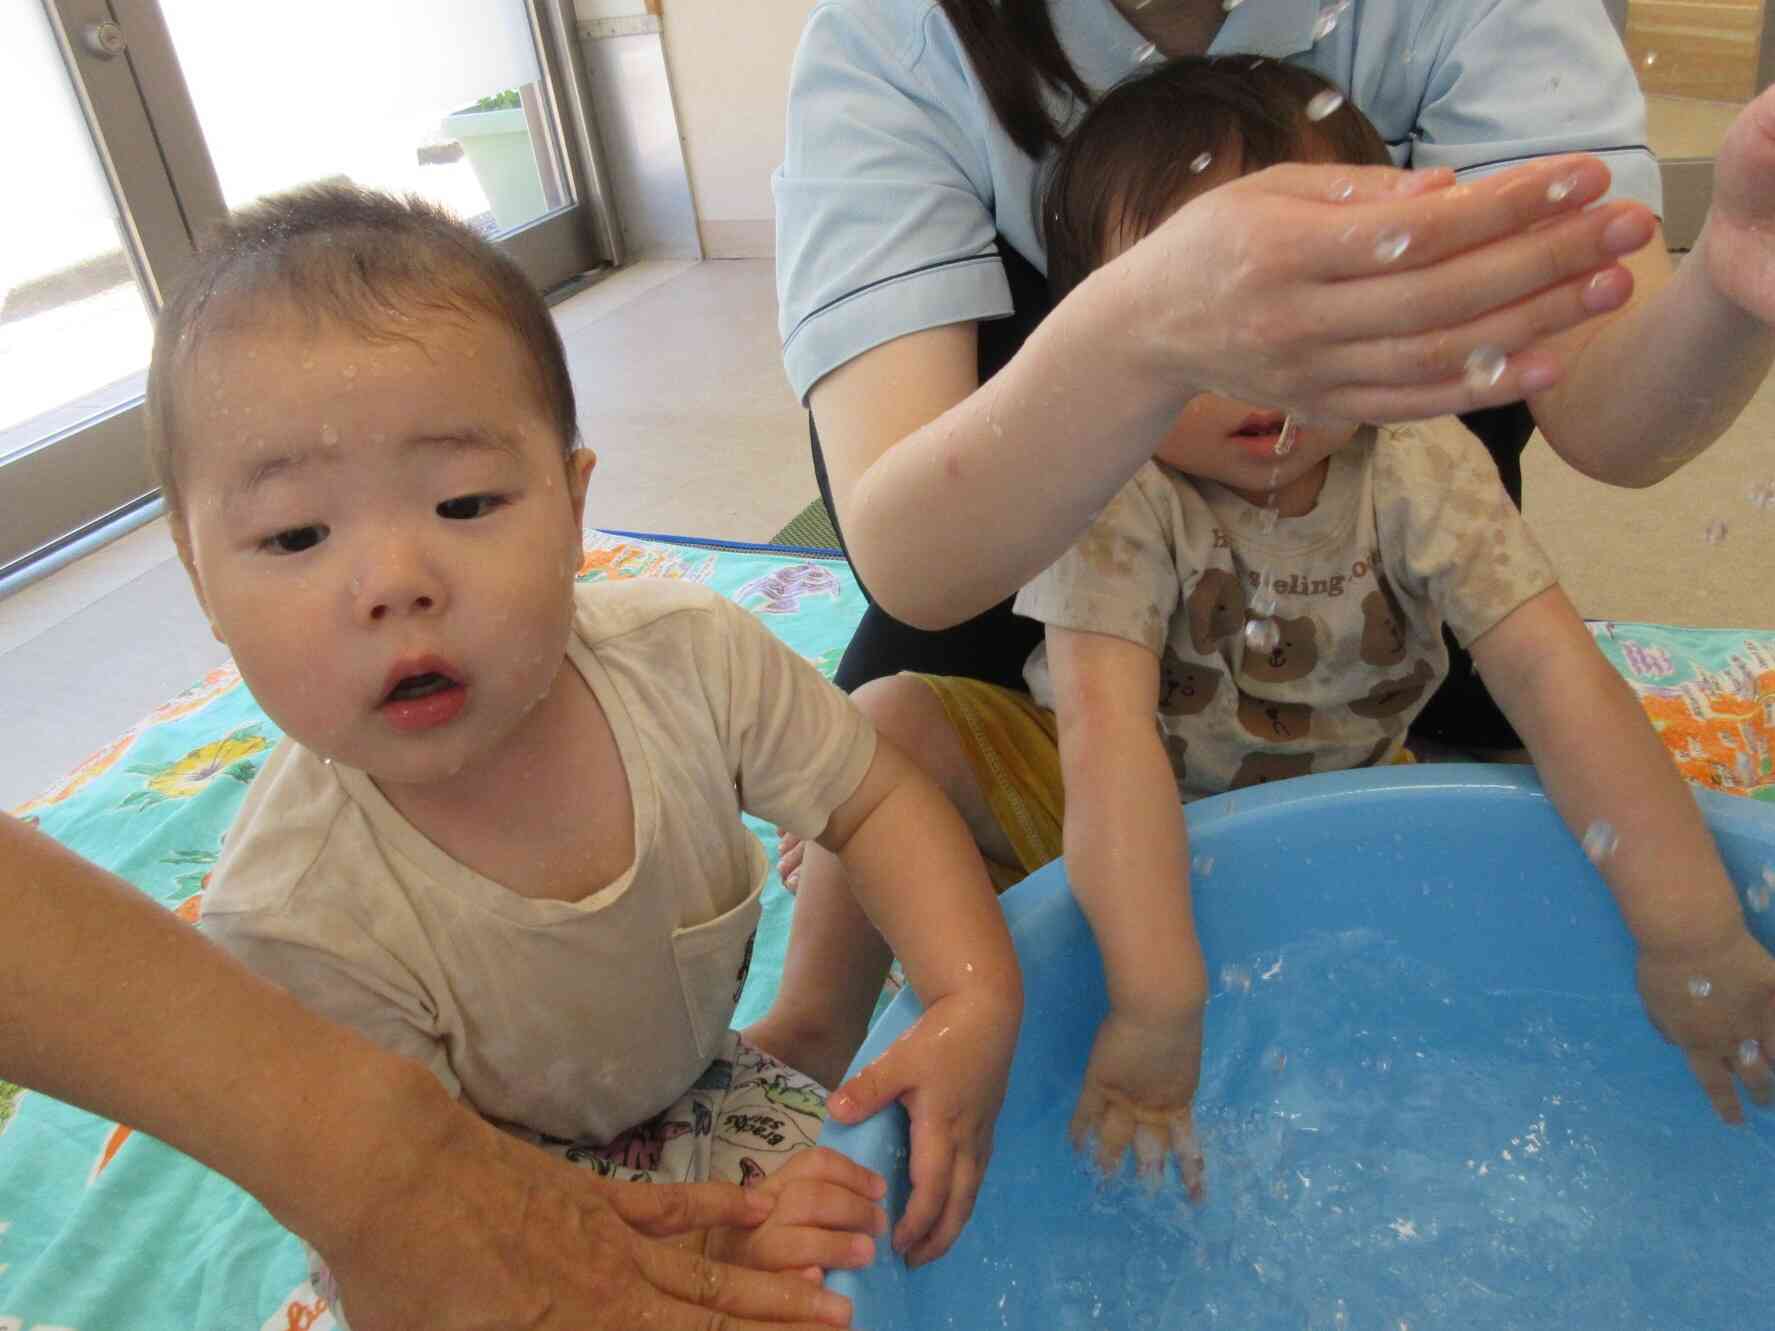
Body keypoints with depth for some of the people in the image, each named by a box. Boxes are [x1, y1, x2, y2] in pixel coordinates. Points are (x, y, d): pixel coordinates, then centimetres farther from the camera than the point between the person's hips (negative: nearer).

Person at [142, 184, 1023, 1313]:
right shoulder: (297, 926, -32)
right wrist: (686, 1246, -36)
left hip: (691, 1082, 4)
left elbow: (875, 798, -10)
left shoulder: (689, 658, -24)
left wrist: (977, 999, -25)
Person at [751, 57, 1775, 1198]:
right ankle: (817, 1030, -5)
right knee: (892, 717, -23)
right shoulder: (1113, 490, -25)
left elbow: (1553, 669, -24)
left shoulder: (1420, 468, -17)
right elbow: (1108, 726, -36)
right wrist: (1157, 1002, -44)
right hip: (1129, 830, -3)